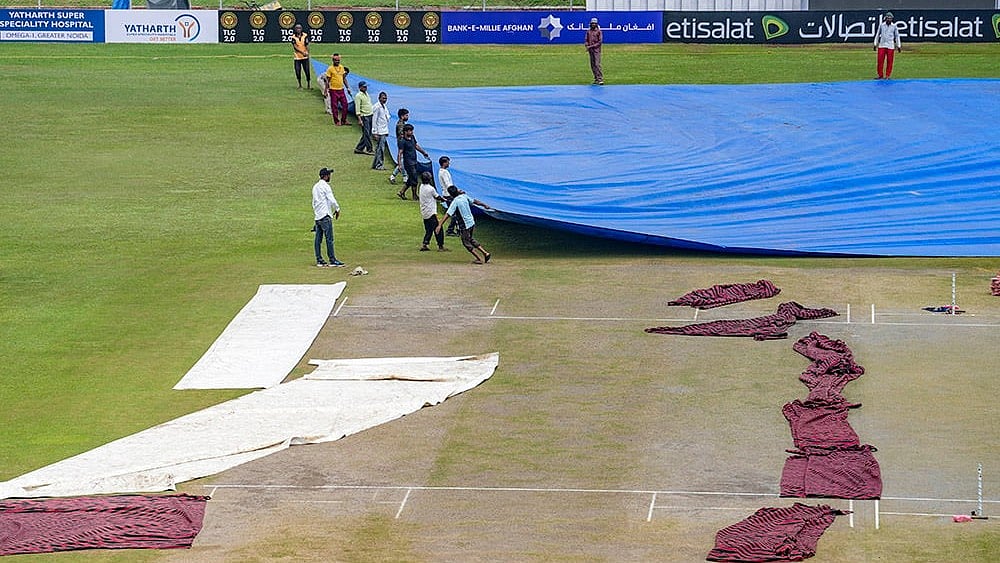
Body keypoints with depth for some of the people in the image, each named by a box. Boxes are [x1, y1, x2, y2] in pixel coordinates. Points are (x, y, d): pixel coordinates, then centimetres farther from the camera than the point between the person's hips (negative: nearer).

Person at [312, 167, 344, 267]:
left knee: (318, 239, 7)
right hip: (325, 216, -9)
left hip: (317, 216, 9)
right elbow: (332, 200, -14)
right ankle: (332, 260, -10)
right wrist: (337, 209, 1)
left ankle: (319, 260, 8)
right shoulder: (325, 186, -10)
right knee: (329, 238, -8)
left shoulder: (315, 186, 17)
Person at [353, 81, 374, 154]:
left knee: (367, 134, 10)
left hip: (370, 115, 9)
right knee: (367, 133, -6)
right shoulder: (358, 96, -12)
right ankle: (369, 150, -1)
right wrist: (359, 119, -21)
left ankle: (359, 149, 17)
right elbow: (357, 109, -16)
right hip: (364, 117, -9)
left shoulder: (366, 94, 14)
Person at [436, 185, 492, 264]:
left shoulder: (455, 202, -19)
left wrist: (439, 225, -30)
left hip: (464, 225, -7)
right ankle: (486, 253, 23)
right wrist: (484, 205, 32)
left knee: (466, 243, 9)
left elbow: (447, 215, -27)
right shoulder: (464, 196, 0)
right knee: (470, 239, 25)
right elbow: (474, 201, 15)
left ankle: (479, 259, 11)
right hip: (472, 222, 7)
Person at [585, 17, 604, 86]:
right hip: (590, 50, 6)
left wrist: (592, 46, -14)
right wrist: (587, 46, -6)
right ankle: (596, 79, 13)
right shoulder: (588, 31, 13)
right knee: (592, 65, 7)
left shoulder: (598, 31, -4)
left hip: (596, 49, -6)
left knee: (597, 64, -15)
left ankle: (600, 79, -18)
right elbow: (586, 40, 14)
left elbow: (600, 42, -9)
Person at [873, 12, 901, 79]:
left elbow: (897, 36, 7)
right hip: (881, 45, 1)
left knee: (889, 61, -1)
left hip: (890, 46, -1)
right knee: (879, 60, -3)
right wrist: (875, 44, 10)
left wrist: (898, 46, 3)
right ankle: (880, 75, 7)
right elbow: (877, 34, 13)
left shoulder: (894, 26, 3)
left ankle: (887, 75, 7)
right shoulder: (881, 25, 6)